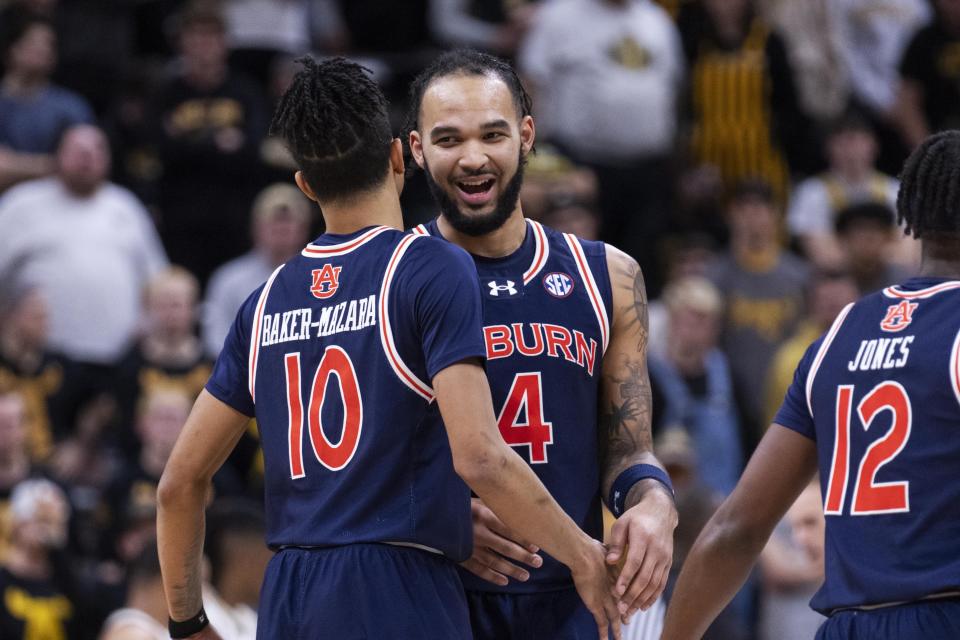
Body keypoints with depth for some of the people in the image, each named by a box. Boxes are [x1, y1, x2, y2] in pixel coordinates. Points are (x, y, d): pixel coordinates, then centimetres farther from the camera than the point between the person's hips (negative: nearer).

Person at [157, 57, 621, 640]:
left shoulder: (267, 303, 13)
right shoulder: (433, 270, -5)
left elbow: (181, 482, 15)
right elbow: (479, 457, -15)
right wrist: (582, 556, -3)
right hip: (397, 593, -6)